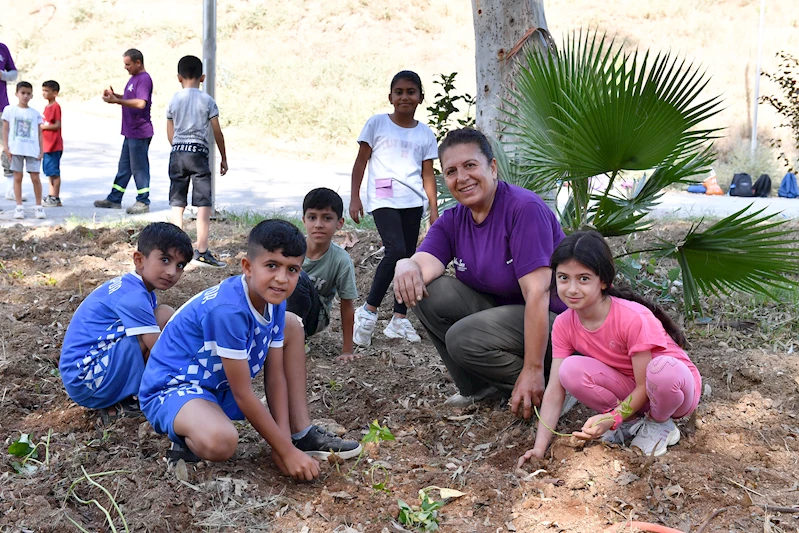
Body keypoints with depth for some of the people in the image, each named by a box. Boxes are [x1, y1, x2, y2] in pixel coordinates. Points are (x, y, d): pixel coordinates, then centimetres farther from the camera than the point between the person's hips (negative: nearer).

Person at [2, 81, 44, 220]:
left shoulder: (35, 113, 8)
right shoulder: (9, 110, 5)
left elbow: (39, 133, 9)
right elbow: (5, 130, 5)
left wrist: (41, 151, 2)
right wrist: (5, 147, -3)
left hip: (32, 150, 0)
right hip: (15, 150, 0)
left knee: (35, 177, -2)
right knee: (17, 177, 3)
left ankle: (38, 206, 8)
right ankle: (19, 207, 8)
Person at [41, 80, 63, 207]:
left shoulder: (56, 107, -13)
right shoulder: (47, 107, 15)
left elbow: (57, 125, -18)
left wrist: (43, 126, -14)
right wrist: (41, 126, 6)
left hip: (54, 145, -10)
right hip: (47, 145, 10)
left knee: (54, 172, -6)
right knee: (49, 172, 14)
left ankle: (56, 199, -2)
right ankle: (51, 196, 21)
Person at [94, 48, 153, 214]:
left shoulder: (144, 79, -16)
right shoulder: (134, 78, 16)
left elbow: (140, 103, -28)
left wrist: (116, 101, -25)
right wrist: (115, 95, 8)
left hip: (140, 132, -10)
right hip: (130, 132, 10)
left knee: (139, 167, -2)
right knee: (124, 166, 15)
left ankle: (143, 202, 6)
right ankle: (114, 199, 22)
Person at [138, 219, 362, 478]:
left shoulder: (273, 301, -6)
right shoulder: (228, 309, -31)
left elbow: (275, 376, -2)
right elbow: (243, 395, -25)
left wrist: (287, 442, -10)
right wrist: (287, 452, -20)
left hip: (221, 386, 9)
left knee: (292, 324, 7)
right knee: (221, 442, -41)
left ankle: (301, 434, 5)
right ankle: (189, 436, -3)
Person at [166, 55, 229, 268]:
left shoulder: (174, 100, 6)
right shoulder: (207, 100, -2)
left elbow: (170, 134, 10)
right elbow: (217, 132, -1)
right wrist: (224, 158, 8)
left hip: (177, 154, 3)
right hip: (198, 153, -3)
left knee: (177, 203, 9)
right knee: (204, 204, -3)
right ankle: (202, 252, -8)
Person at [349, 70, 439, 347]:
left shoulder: (425, 134, 11)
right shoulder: (377, 124, 2)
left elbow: (428, 174, 12)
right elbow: (361, 162, 3)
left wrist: (434, 211, 7)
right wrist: (354, 198, -3)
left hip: (413, 201, 4)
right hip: (383, 199, -4)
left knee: (408, 258, 5)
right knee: (396, 251, -20)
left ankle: (399, 319, 14)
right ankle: (369, 309, -6)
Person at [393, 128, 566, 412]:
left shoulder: (525, 208, -20)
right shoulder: (452, 221, 2)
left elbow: (537, 294, -26)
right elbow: (424, 263, -16)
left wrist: (533, 370, -28)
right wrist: (407, 267, -43)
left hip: (549, 319, -7)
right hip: (496, 309, 7)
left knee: (464, 338, -29)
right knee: (428, 292, -13)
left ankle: (544, 387, -6)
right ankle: (477, 388, 1)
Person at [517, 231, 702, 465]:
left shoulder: (634, 318, -29)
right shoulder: (563, 325, -13)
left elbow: (644, 386, -23)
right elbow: (554, 390, -16)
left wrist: (611, 418, -38)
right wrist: (540, 447, -25)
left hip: (674, 383, -3)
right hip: (629, 390, 4)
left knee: (663, 369, -40)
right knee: (570, 369, -24)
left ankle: (659, 423, -5)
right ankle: (632, 421, -1)